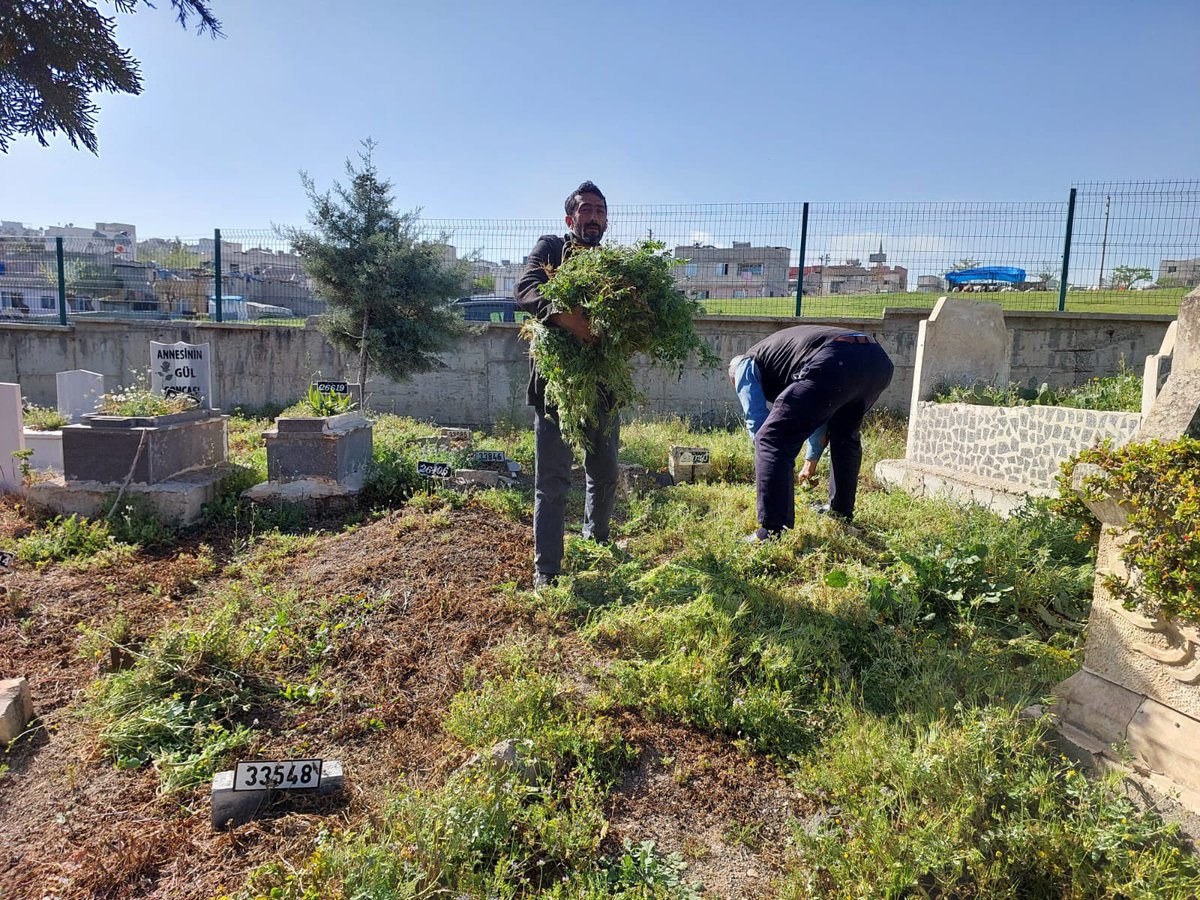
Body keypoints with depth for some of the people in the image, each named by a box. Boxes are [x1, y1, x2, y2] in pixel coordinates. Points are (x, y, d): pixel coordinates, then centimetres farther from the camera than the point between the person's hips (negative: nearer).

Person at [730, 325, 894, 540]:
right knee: (845, 436, 33)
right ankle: (842, 512, 44)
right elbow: (818, 415, 48)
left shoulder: (745, 364, 23)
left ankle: (771, 534, -9)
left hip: (835, 363, -9)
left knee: (772, 440, -3)